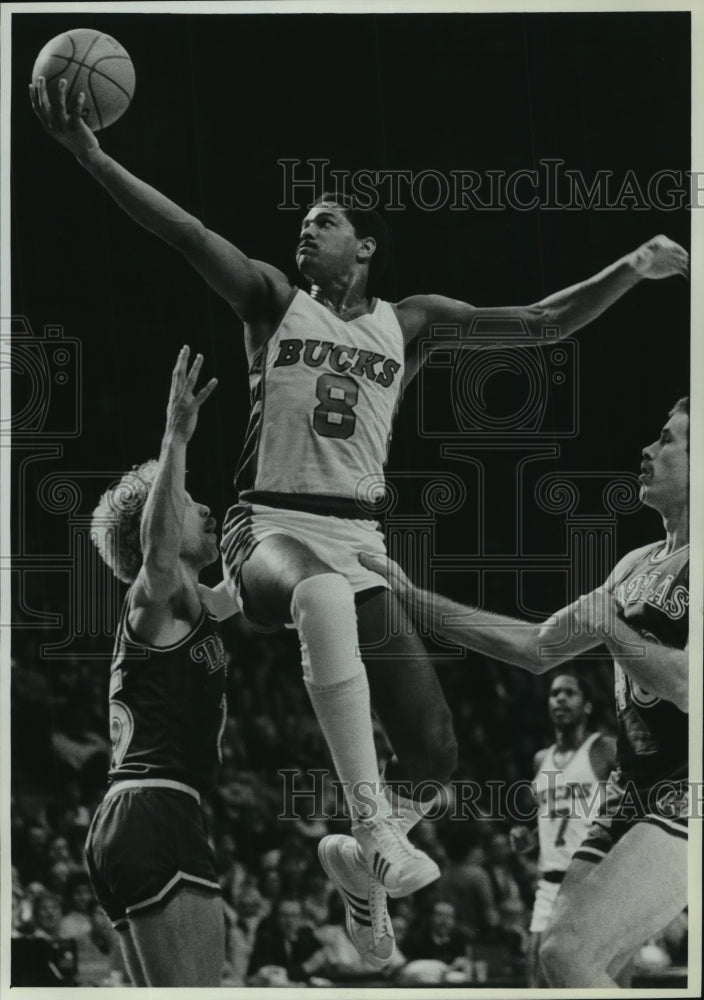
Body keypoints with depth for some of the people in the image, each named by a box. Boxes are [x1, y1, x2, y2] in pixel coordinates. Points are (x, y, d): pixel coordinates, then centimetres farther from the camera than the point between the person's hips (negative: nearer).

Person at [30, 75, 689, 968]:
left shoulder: (409, 324, 14)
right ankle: (374, 830, -46)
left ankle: (362, 872, 29)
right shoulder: (274, 302, 9)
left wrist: (633, 271, 0)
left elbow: (540, 324, 12)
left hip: (357, 540, 4)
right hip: (269, 527, -4)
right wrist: (91, 158, -18)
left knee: (432, 753, -3)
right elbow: (189, 235, -5)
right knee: (324, 598, -42)